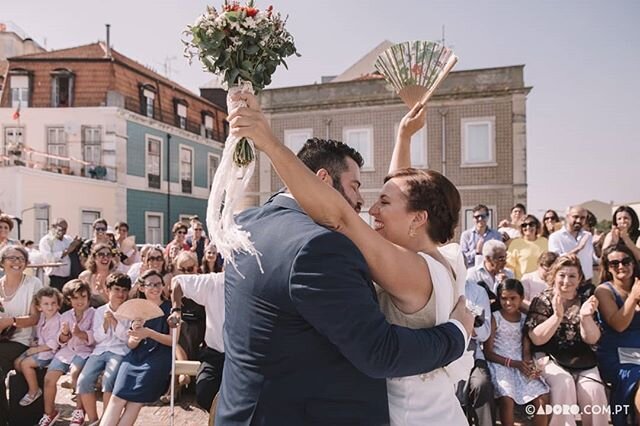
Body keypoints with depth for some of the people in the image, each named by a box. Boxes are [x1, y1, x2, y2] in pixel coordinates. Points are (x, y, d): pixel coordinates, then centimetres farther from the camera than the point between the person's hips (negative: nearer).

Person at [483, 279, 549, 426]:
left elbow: (526, 350, 5)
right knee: (507, 399, -29)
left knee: (542, 396, -16)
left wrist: (529, 365, -18)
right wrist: (513, 363, -17)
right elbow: (488, 352, -7)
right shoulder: (494, 318, -4)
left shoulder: (525, 319, 9)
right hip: (500, 364, -4)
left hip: (521, 365, 4)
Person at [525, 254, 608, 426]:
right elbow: (536, 339, -12)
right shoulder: (542, 301, -3)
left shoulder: (585, 299, 4)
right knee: (564, 385, -28)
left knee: (593, 390, -22)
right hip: (550, 358, -2)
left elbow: (592, 339, -2)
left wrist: (585, 316, -22)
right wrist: (557, 316, -25)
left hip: (582, 360, 3)